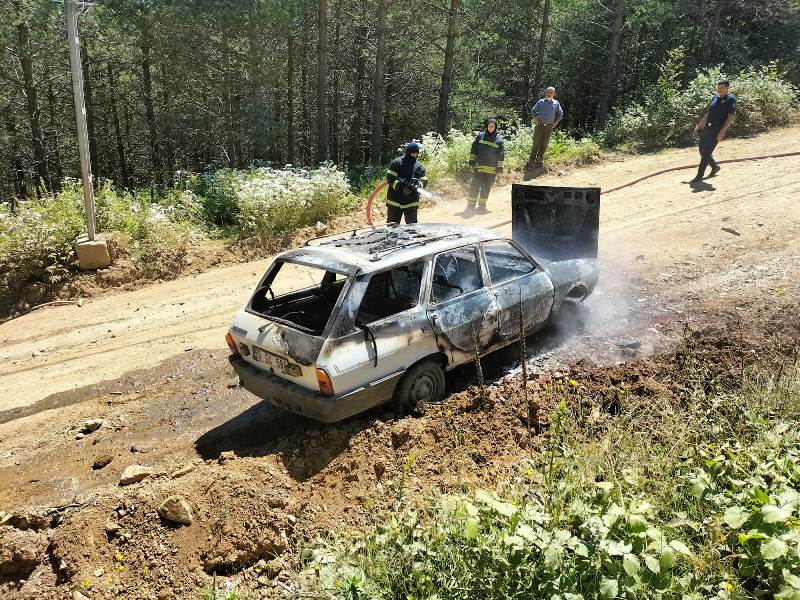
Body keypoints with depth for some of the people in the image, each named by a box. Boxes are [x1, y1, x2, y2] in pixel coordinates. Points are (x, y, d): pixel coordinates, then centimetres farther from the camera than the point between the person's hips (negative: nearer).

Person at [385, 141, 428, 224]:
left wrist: (418, 185, -17)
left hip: (411, 203, 3)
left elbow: (424, 181, 7)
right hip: (395, 201, -3)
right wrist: (399, 186, -25)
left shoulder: (419, 166, 8)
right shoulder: (397, 162, -5)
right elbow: (390, 178, -11)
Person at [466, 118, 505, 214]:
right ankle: (471, 204, 7)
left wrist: (499, 168, -4)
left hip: (491, 169, -1)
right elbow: (474, 149, 9)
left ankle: (482, 205, 15)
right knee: (474, 186, 0)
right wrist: (472, 161, 3)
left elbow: (501, 155, 1)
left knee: (486, 188, 4)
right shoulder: (480, 136, 5)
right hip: (479, 166, 1)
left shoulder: (499, 139, 1)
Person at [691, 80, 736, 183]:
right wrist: (699, 126, 21)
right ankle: (715, 166, 33)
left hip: (717, 130, -8)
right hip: (707, 128, 8)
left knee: (706, 152, -9)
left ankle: (700, 176, -2)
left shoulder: (731, 99, -7)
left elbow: (730, 117, -12)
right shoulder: (714, 98, 15)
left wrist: (722, 132, -21)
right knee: (701, 149, 12)